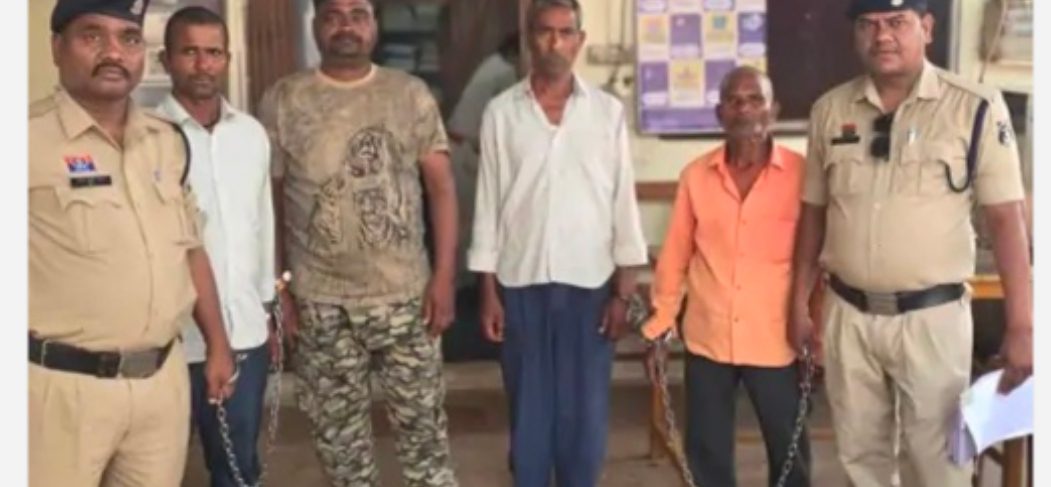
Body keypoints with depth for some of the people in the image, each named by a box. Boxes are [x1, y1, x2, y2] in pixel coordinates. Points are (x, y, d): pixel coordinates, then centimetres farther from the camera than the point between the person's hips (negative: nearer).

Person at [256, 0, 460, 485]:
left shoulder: (411, 94, 2)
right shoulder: (281, 101, 1)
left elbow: (441, 186, 1)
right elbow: (268, 198, 3)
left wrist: (444, 276, -5)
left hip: (403, 292, 0)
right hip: (318, 300, 0)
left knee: (422, 420, 8)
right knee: (338, 430, 12)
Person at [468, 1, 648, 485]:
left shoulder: (608, 111, 1)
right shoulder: (501, 112, 1)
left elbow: (623, 203, 1)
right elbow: (488, 205, 2)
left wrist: (624, 292, -3)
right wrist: (488, 292, -1)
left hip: (589, 282, 0)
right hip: (521, 283, 0)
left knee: (585, 410, 7)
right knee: (527, 409, 9)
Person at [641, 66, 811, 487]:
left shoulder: (801, 173, -7)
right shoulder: (695, 176, 0)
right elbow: (675, 257, 6)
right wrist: (658, 328, 7)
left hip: (776, 341, -2)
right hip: (707, 338, 2)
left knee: (789, 451, 12)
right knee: (706, 451, 13)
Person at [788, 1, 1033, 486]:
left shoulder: (975, 108, -9)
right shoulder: (830, 109, 2)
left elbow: (1005, 218, -9)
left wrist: (1021, 324, -12)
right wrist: (799, 301, 10)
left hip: (932, 316, -3)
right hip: (848, 314, 4)